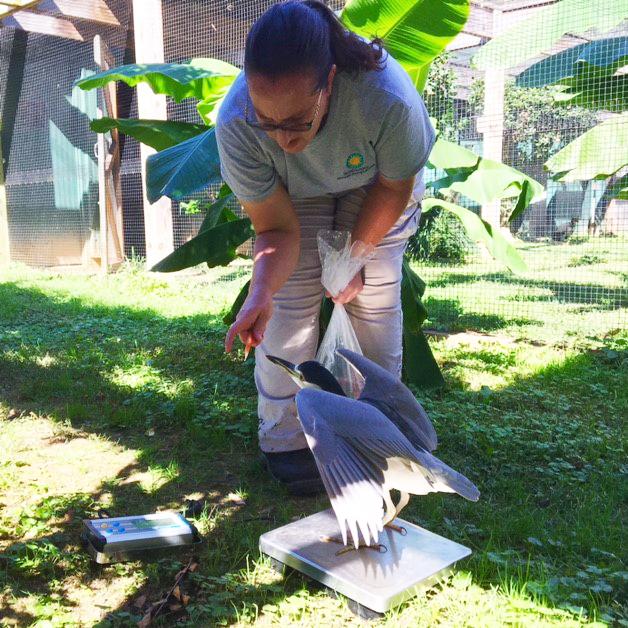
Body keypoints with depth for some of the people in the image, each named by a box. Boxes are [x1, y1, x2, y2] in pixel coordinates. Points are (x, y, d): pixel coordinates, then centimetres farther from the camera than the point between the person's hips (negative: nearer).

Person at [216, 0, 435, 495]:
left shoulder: (388, 98, -42)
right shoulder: (235, 123, -38)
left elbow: (395, 186, -19)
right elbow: (276, 228, -27)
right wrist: (261, 292, -45)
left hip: (375, 186, 0)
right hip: (291, 194, 1)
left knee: (375, 301, -6)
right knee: (289, 304, -11)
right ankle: (286, 443, 6)